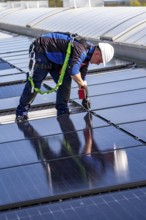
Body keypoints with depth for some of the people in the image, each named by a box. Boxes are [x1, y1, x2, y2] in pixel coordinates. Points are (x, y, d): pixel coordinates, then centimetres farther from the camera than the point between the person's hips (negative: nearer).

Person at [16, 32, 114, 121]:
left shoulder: (87, 54, 3)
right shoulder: (81, 50, -29)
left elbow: (82, 78, 15)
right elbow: (73, 71, -39)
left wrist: (85, 98, 18)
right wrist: (82, 83, -18)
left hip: (53, 56, 9)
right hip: (40, 50, -9)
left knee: (65, 82, 1)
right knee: (34, 83, -9)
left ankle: (63, 112, 10)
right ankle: (21, 111, 3)